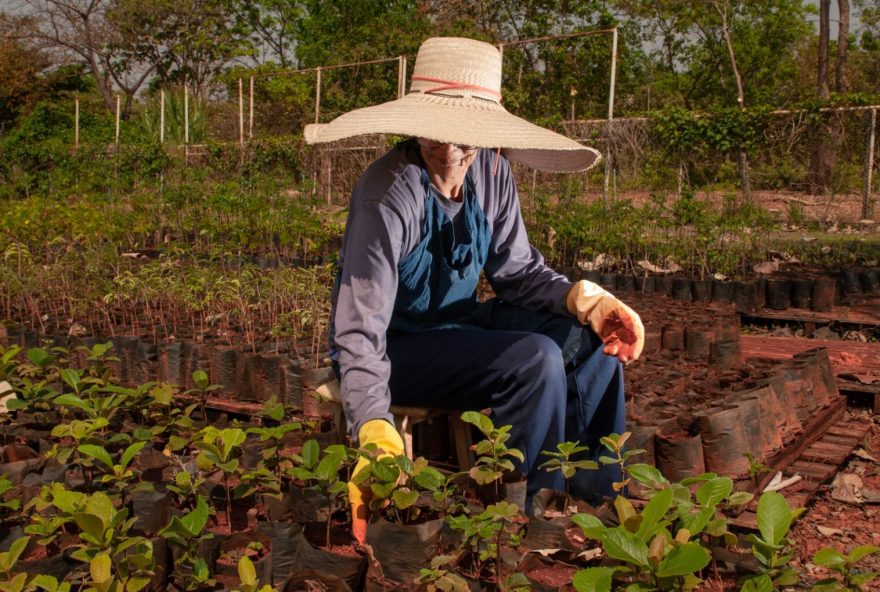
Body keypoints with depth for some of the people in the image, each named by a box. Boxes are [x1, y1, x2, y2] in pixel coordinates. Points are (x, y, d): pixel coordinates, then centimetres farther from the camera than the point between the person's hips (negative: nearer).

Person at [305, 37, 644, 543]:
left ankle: (599, 497, 7)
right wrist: (377, 431, -46)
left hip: (457, 323, 7)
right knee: (534, 360, -26)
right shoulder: (390, 193, -28)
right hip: (394, 347, -7)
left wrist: (586, 300, -17)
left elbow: (518, 270, 1)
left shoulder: (491, 172, -9)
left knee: (591, 339, -5)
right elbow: (359, 332, -32)